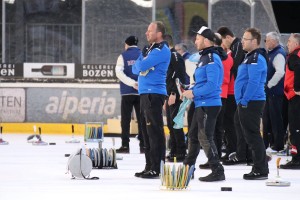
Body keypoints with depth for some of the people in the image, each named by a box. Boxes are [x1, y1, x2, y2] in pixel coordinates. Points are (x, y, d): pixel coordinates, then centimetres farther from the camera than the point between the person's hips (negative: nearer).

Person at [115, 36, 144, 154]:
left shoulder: (123, 56, 2)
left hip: (127, 92, -1)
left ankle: (125, 145, -2)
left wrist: (132, 83, -15)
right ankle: (143, 145, 5)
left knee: (125, 119, 2)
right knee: (141, 119, 6)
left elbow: (119, 72, -12)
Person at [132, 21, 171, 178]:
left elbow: (141, 66, -18)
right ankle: (149, 166, 18)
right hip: (145, 93, 10)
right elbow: (135, 69, 18)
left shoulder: (161, 50, -11)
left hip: (154, 93, -10)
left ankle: (157, 168, -11)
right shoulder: (148, 49, 19)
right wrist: (140, 64, -2)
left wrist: (140, 63, 3)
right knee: (146, 130, 13)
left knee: (154, 130, -10)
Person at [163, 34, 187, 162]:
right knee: (171, 124, 11)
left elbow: (179, 76, -19)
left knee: (176, 124, -10)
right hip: (170, 96, 10)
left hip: (175, 97, -10)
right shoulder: (169, 57, 21)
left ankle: (181, 153, -9)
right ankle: (173, 152, 16)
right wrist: (166, 98, 23)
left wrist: (174, 93, -23)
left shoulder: (175, 56, -10)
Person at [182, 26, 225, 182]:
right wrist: (191, 92, 10)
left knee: (205, 137, -10)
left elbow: (212, 84, -25)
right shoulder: (204, 57, 16)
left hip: (209, 104, -11)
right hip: (201, 104, 11)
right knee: (193, 135, 18)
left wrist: (194, 93, -18)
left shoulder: (212, 59, -17)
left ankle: (217, 171, -7)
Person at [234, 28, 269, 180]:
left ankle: (260, 170, -6)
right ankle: (260, 167, 19)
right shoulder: (250, 57, 18)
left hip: (251, 103, -11)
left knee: (252, 135, -8)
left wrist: (244, 100, -21)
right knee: (249, 134, 14)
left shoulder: (256, 59, -15)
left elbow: (254, 82, -23)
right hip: (246, 103, 11)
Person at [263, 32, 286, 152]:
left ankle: (278, 145, -1)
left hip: (275, 92, -10)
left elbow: (280, 72, -27)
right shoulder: (271, 53, 16)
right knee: (267, 118, 16)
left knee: (276, 119, -5)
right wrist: (267, 85, 14)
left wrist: (269, 85, -20)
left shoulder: (278, 54, -15)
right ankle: (267, 143, 24)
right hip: (269, 92, 10)